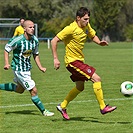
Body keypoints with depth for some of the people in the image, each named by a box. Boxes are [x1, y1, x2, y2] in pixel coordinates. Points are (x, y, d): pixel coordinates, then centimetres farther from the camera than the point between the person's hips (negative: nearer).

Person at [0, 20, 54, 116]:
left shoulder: (35, 40, -3)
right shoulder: (18, 40, -23)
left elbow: (36, 54, 12)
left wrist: (40, 67, 5)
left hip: (27, 68, 8)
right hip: (19, 69, -8)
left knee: (20, 90, 25)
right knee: (34, 91, -8)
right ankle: (43, 111, 5)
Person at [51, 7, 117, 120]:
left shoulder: (87, 26, 1)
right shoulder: (71, 29, -21)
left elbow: (93, 35, 21)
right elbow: (54, 41, -19)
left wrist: (99, 42, -2)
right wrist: (55, 59, -22)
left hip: (80, 60, 9)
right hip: (72, 61, -9)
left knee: (80, 87, 20)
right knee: (96, 79, -15)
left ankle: (62, 106, 34)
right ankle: (103, 107, -9)